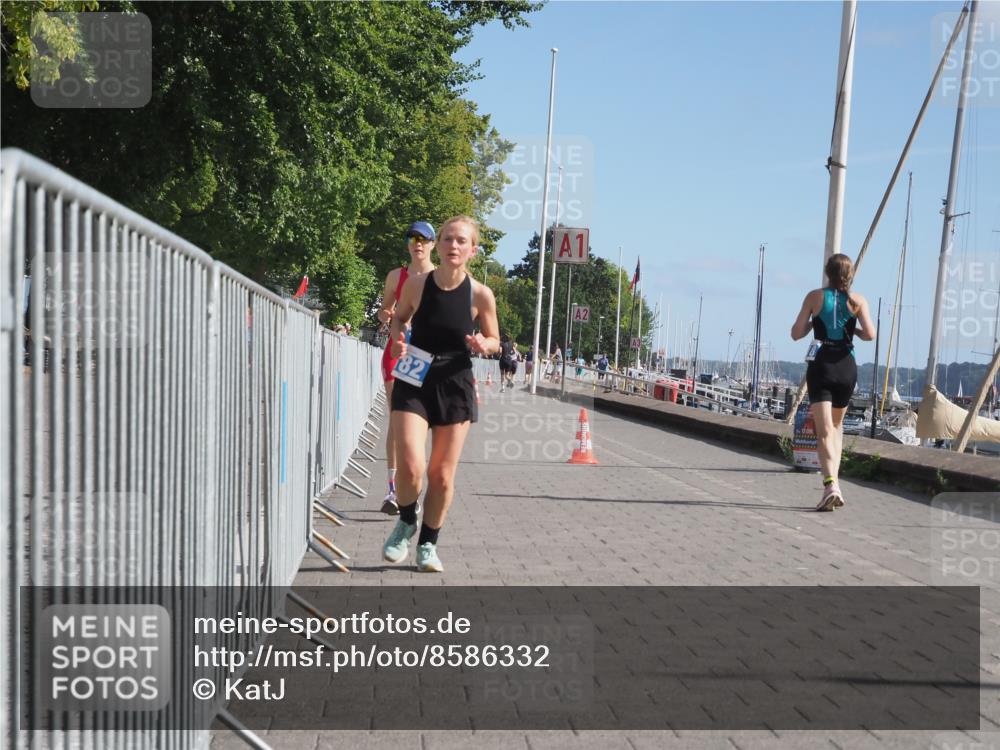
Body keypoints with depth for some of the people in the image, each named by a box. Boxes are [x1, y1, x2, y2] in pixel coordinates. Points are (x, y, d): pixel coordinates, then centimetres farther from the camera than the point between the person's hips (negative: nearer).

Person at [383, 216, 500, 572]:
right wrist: (397, 338, -9)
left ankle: (428, 543, 27)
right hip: (413, 381, 0)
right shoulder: (416, 284, -6)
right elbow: (399, 318, 13)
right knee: (410, 466, -15)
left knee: (442, 474, 6)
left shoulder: (480, 295, -8)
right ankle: (406, 523, 16)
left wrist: (483, 345, -16)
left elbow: (494, 340, 7)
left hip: (455, 385, 1)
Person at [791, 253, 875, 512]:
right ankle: (833, 479, 18)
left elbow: (796, 333, 0)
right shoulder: (857, 300, 3)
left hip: (820, 365, -2)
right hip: (846, 365, 2)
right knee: (836, 425, 22)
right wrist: (854, 330, 12)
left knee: (824, 431, -8)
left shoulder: (815, 296, 1)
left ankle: (830, 484, -26)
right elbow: (870, 334, -8)